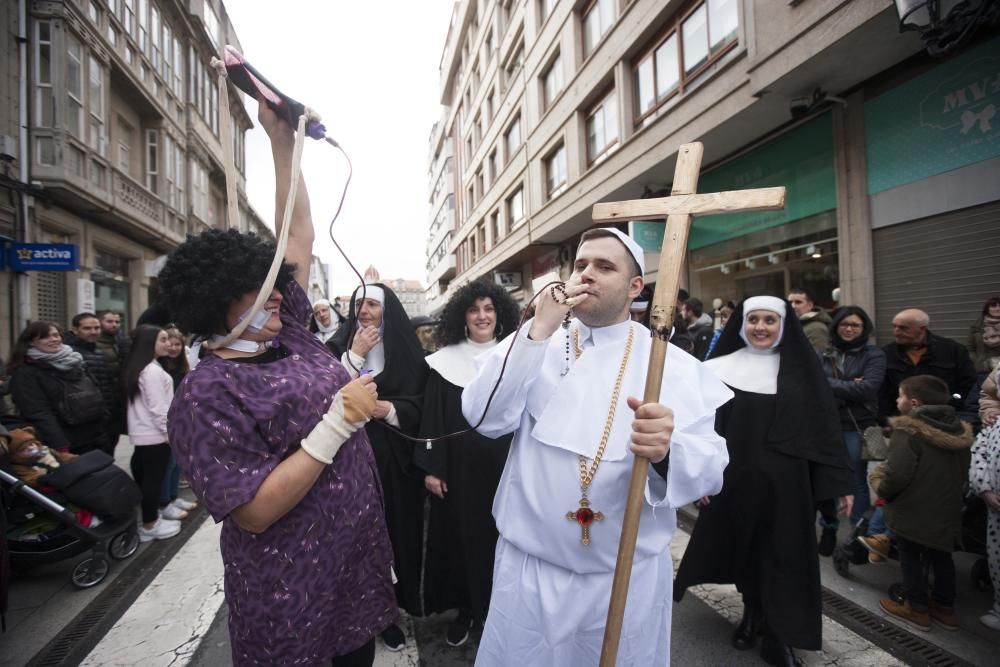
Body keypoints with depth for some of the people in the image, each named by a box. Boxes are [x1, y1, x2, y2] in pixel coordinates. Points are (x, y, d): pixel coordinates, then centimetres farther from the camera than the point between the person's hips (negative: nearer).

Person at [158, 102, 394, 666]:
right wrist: (336, 424, -28)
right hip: (290, 593, -7)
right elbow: (252, 513, -23)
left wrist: (284, 142, 0)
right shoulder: (208, 395, -18)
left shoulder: (288, 333, 2)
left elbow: (299, 235, 4)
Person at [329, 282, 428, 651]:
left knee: (396, 525, 6)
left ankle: (393, 603, 27)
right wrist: (355, 354, -13)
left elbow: (422, 404, 0)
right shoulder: (340, 345, 3)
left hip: (396, 456, 0)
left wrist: (390, 408, -18)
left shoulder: (406, 348, 1)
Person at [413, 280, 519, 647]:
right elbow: (432, 417, -3)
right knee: (460, 534, 11)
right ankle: (465, 608, 31)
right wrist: (431, 467, -6)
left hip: (503, 464, 1)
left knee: (499, 534, 11)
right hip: (459, 466, 0)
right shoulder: (445, 361, -3)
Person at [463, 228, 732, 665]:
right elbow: (483, 417, -14)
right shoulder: (535, 345, -1)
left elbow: (711, 465, -12)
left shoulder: (674, 364, -5)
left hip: (629, 576, 0)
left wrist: (666, 452, -34)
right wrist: (538, 331, -20)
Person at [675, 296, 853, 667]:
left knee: (782, 558, 8)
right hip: (734, 478, 0)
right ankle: (752, 614, 39)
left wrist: (841, 481, -2)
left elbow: (825, 425, 1)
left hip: (785, 480, 0)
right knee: (742, 549, 15)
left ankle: (778, 636, 27)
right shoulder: (723, 367, -2)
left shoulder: (801, 368, 0)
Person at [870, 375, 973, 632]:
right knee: (941, 557, 20)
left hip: (913, 511, -7)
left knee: (910, 557, 9)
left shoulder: (907, 431, -21)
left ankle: (917, 608, 18)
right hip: (947, 511, 7)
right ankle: (944, 608, 31)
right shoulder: (959, 432, 5)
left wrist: (881, 486, -7)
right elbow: (963, 474, 15)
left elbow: (896, 475, -27)